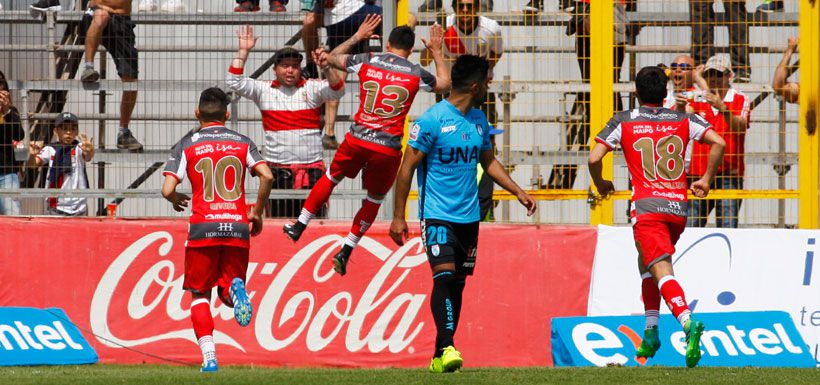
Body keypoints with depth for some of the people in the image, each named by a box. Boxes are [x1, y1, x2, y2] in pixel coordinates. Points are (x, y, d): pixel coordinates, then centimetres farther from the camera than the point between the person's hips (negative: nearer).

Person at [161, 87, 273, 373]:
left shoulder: (187, 145, 4)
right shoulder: (242, 143, 10)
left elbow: (167, 189, -5)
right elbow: (266, 176, -4)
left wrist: (177, 200, 19)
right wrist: (257, 212, 10)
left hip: (203, 228, -2)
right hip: (237, 228, 2)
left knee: (199, 294, 10)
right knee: (228, 293, 15)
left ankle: (209, 357, -7)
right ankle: (235, 287, -24)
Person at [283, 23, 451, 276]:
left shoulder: (367, 62, 2)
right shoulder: (416, 74, 0)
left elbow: (332, 58, 21)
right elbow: (445, 85, 22)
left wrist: (356, 37, 32)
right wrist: (437, 52, 31)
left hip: (357, 140, 1)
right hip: (388, 149, -1)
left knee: (332, 177, 26)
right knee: (375, 199, 17)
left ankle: (299, 226, 29)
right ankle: (345, 252, 15)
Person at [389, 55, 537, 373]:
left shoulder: (479, 120, 9)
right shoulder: (431, 120, -13)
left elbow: (489, 161, 24)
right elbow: (407, 167, -9)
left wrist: (518, 192, 15)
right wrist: (398, 216, -11)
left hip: (469, 216, 7)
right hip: (437, 213, -7)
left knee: (458, 283, 6)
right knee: (444, 275, -20)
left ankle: (439, 357, 10)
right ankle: (447, 347, -24)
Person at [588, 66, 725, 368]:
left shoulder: (624, 121, 6)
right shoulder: (683, 120, 12)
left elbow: (594, 158, -2)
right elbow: (718, 143, 0)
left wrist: (600, 184, 18)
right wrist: (706, 180, 12)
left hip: (646, 207, -4)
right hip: (678, 207, 4)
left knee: (662, 272, -15)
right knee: (646, 263, 26)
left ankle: (688, 322, -39)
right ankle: (651, 332, 21)